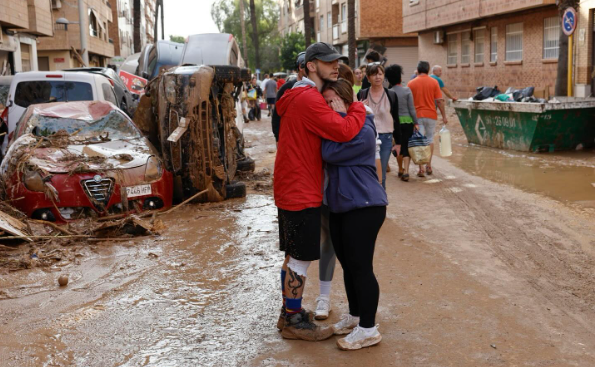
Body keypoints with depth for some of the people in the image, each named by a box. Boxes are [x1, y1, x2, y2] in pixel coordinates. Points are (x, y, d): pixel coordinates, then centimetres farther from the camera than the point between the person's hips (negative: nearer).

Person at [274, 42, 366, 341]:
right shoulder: (308, 100, -19)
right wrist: (358, 108, -10)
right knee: (300, 259, 0)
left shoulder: (302, 97, 16)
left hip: (292, 190, 11)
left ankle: (289, 313, 31)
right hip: (301, 193, -11)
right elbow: (344, 131, -28)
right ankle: (294, 322, 12)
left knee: (293, 256, 18)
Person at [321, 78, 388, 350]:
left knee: (360, 267, -5)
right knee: (347, 265, 16)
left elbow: (330, 153, -21)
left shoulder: (363, 131, -15)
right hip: (339, 206, 9)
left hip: (364, 207, -9)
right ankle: (355, 316, 31)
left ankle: (368, 329, 5)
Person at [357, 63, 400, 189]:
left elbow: (396, 120, 8)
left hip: (385, 138, 0)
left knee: (381, 175, 7)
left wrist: (398, 142, 8)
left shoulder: (391, 95, 3)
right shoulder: (362, 94, 1)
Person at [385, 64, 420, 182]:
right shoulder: (407, 90, -8)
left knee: (399, 146, 15)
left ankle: (401, 170, 25)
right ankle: (406, 171, -10)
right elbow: (412, 109, -6)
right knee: (406, 146, 1)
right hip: (407, 122, -2)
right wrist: (416, 123, 1)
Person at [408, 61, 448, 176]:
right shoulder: (434, 82, -2)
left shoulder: (411, 83, -1)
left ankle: (421, 169, -2)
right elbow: (439, 101, -4)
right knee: (430, 139, 17)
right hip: (431, 115, 0)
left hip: (417, 115, 0)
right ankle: (428, 166, 17)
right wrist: (444, 116, 3)